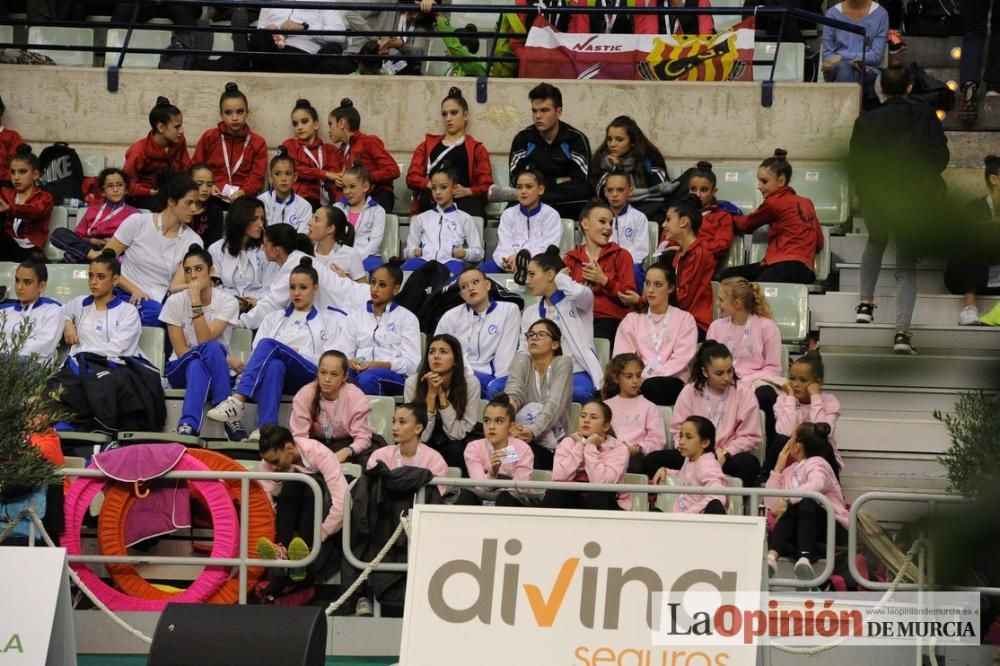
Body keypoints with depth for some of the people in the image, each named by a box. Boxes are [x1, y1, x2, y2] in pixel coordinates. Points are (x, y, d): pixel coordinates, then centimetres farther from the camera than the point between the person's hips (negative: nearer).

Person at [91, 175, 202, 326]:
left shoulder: (193, 241, 4)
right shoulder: (137, 222, -1)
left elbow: (175, 287, -1)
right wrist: (134, 290, -11)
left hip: (157, 304, 2)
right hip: (123, 295, -2)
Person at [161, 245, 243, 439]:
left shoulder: (228, 302, -3)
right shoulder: (175, 302, -1)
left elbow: (205, 340, -16)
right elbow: (181, 351, -6)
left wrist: (196, 301, -21)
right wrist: (225, 359, -14)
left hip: (217, 372, 0)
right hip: (182, 369, 0)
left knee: (212, 349, -37)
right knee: (196, 364, -37)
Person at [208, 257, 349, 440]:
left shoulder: (330, 321, 23)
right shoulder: (274, 318, 30)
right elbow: (256, 353, 16)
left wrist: (297, 353, -4)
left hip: (310, 376, -2)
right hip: (277, 372, 2)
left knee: (269, 345, -33)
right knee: (274, 365, -40)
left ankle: (238, 401, -50)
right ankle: (266, 428, -57)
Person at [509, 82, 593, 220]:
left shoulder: (576, 139, -3)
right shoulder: (523, 139, 3)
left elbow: (580, 183, -11)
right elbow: (517, 179, -4)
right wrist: (557, 182, -7)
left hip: (570, 205, 0)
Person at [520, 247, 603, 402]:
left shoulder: (576, 302, 7)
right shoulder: (530, 313, 22)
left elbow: (579, 292, -20)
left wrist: (560, 278, 1)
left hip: (577, 373, -3)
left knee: (578, 391, -40)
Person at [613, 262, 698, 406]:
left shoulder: (685, 319, 12)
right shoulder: (632, 319, 20)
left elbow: (680, 360, -3)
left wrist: (647, 377, -15)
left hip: (672, 382, -2)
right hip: (639, 382, 2)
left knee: (651, 386, -38)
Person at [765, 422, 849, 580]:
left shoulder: (817, 463, 0)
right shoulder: (791, 471, 22)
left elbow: (816, 485, -26)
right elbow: (770, 504, 13)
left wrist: (787, 500, -37)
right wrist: (778, 468, 14)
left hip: (832, 527, -6)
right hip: (800, 527, 6)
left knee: (805, 502, -35)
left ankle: (805, 558, -57)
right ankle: (772, 555, -53)